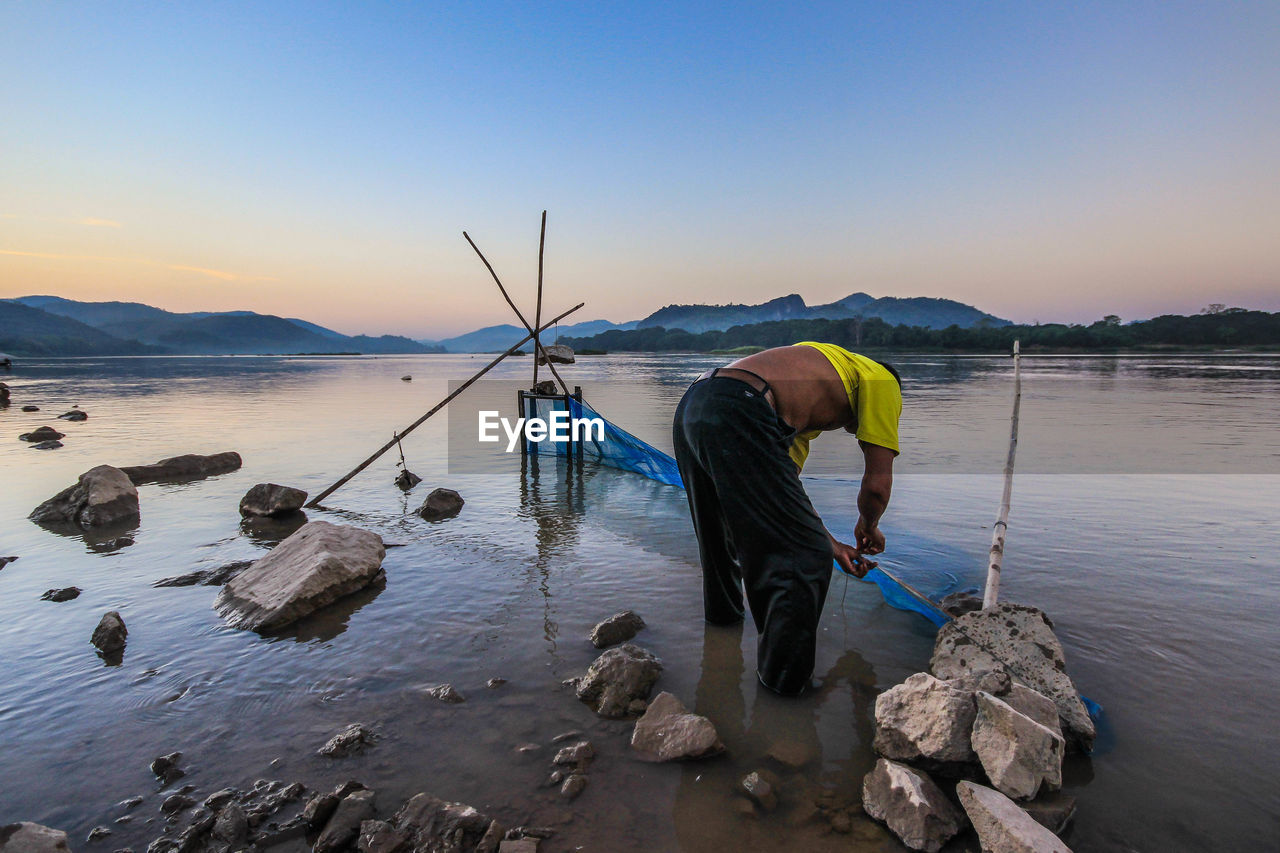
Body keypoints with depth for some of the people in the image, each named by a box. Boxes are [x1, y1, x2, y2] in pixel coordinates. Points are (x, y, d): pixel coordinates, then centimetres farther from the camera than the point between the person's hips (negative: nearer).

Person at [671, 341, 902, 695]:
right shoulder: (883, 380, 18)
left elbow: (782, 484, 34)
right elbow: (878, 484, 13)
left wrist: (832, 544, 40)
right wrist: (868, 528, 36)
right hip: (737, 416, -10)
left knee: (721, 531, 33)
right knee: (806, 557, 4)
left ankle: (722, 611, 57)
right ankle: (784, 678, 18)